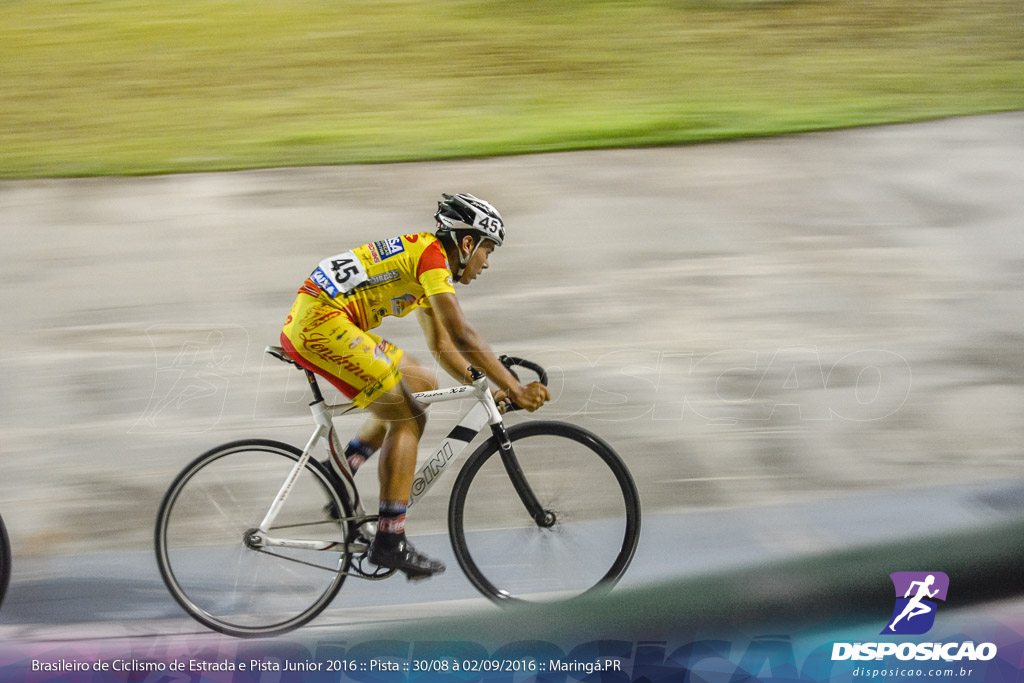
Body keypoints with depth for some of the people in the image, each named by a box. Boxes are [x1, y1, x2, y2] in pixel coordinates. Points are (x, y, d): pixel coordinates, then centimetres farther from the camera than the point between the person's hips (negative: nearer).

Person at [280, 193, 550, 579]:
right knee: (409, 418, -6)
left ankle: (344, 466, 10)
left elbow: (441, 344, 26)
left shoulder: (420, 260, 22)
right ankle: (389, 541, -8)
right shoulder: (432, 255, -9)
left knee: (422, 384, 16)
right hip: (323, 321, -10)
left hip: (307, 325, 10)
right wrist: (515, 389, -13)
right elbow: (462, 336, -16)